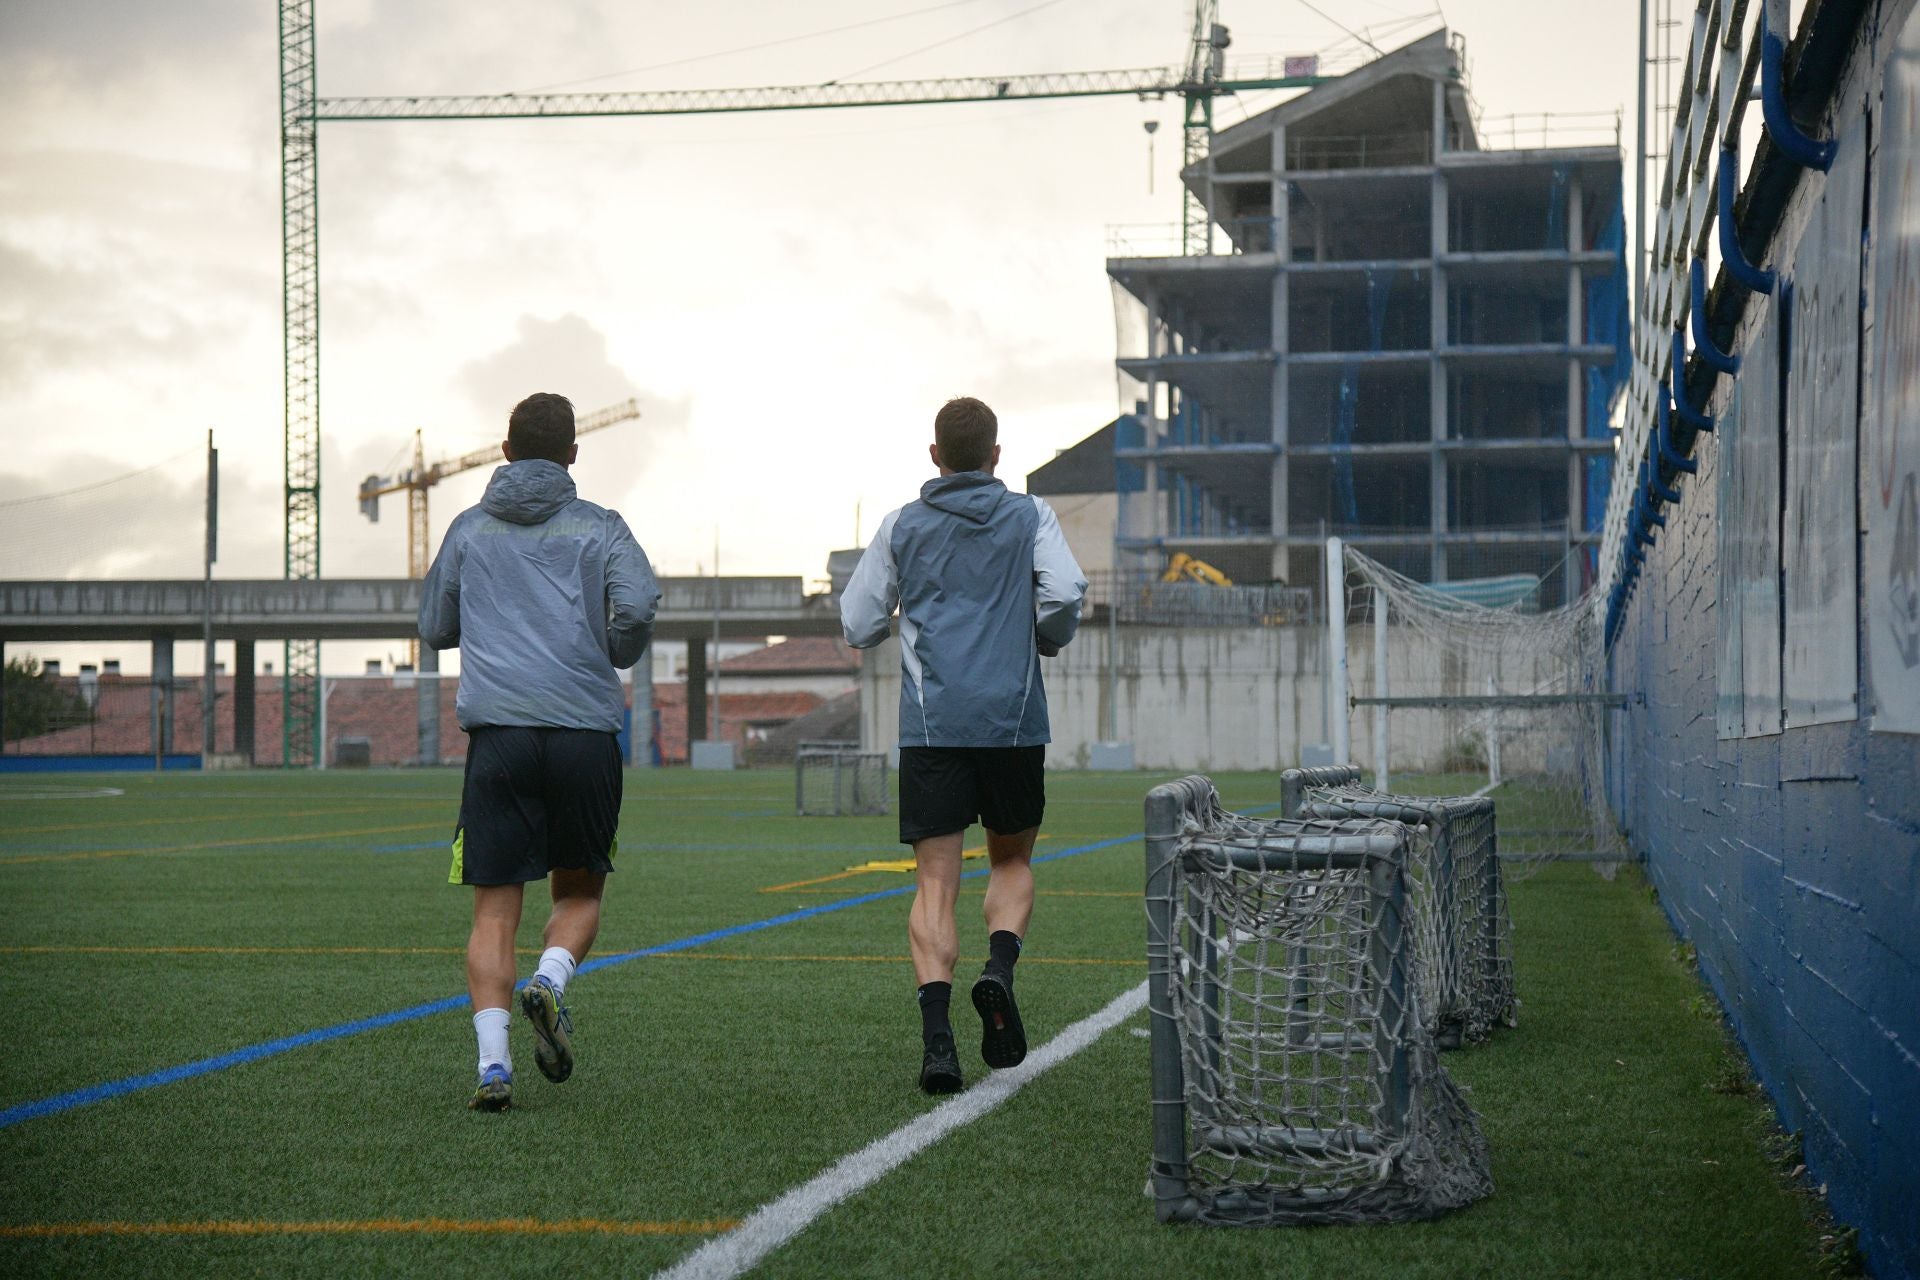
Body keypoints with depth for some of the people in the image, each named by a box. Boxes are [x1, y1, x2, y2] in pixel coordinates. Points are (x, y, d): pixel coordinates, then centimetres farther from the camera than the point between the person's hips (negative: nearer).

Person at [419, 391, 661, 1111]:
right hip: (585, 730, -1)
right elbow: (637, 605, -9)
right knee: (580, 890, 16)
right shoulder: (598, 527, 8)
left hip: (497, 733, 1)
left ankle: (492, 1061, -14)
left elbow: (433, 628, 21)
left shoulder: (469, 529, 15)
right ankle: (551, 980, -14)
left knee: (494, 910, 1)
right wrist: (617, 655, 11)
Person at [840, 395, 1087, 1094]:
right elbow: (1066, 593, -8)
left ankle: (936, 1028, -19)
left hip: (931, 726, 0)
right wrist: (1045, 640, 12)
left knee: (934, 883, -1)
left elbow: (857, 626, 10)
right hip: (1014, 720, 0)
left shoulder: (902, 526, 9)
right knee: (1012, 860, 19)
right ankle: (999, 965, -9)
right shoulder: (1030, 517, 7)